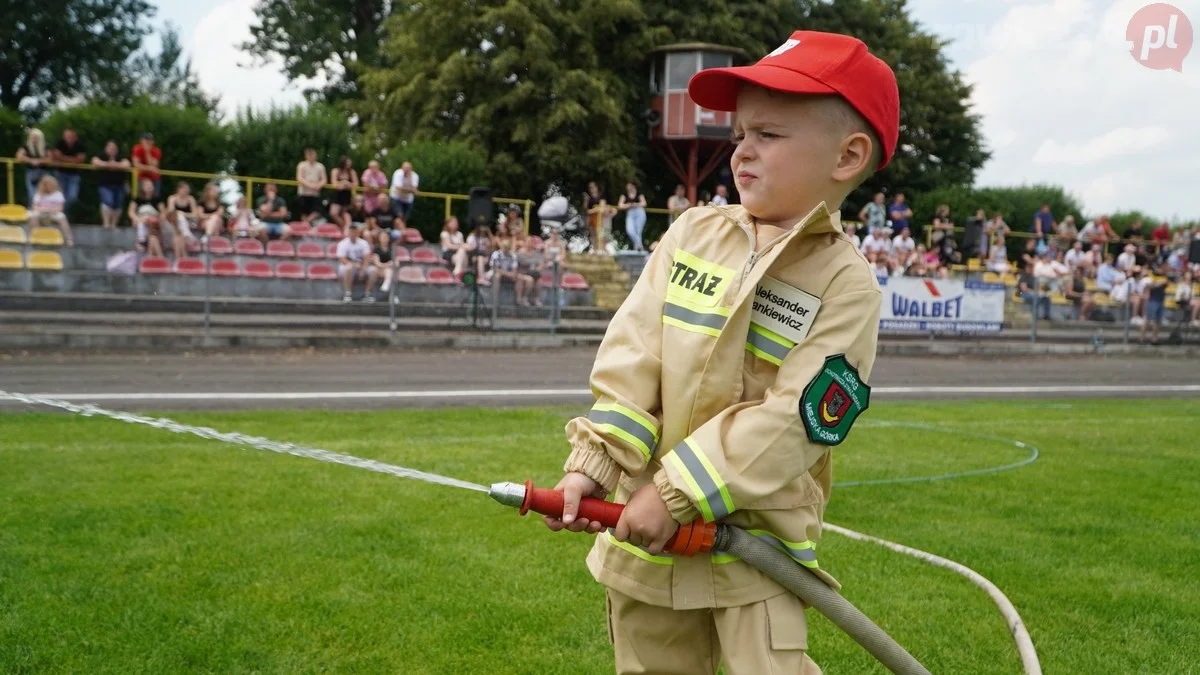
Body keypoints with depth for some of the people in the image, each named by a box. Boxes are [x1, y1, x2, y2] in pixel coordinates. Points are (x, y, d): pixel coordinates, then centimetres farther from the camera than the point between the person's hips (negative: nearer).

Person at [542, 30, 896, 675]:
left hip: (759, 534, -4)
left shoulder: (846, 283, -12)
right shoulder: (694, 233, 1)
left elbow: (791, 420, -18)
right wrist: (594, 463, -11)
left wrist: (678, 493, -20)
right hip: (644, 525, 4)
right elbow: (631, 357, -2)